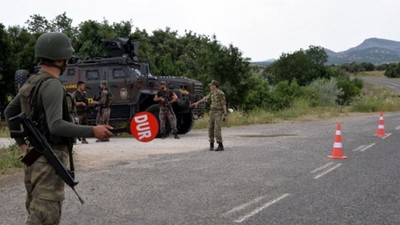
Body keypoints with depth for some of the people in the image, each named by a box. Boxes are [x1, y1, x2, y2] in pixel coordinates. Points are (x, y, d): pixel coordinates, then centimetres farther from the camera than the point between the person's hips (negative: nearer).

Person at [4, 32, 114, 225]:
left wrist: (21, 142, 23)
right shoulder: (52, 85, -16)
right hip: (50, 159, -9)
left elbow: (9, 112, 21)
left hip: (32, 156, 9)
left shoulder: (31, 82, 11)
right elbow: (56, 125, -26)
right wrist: (92, 131, -25)